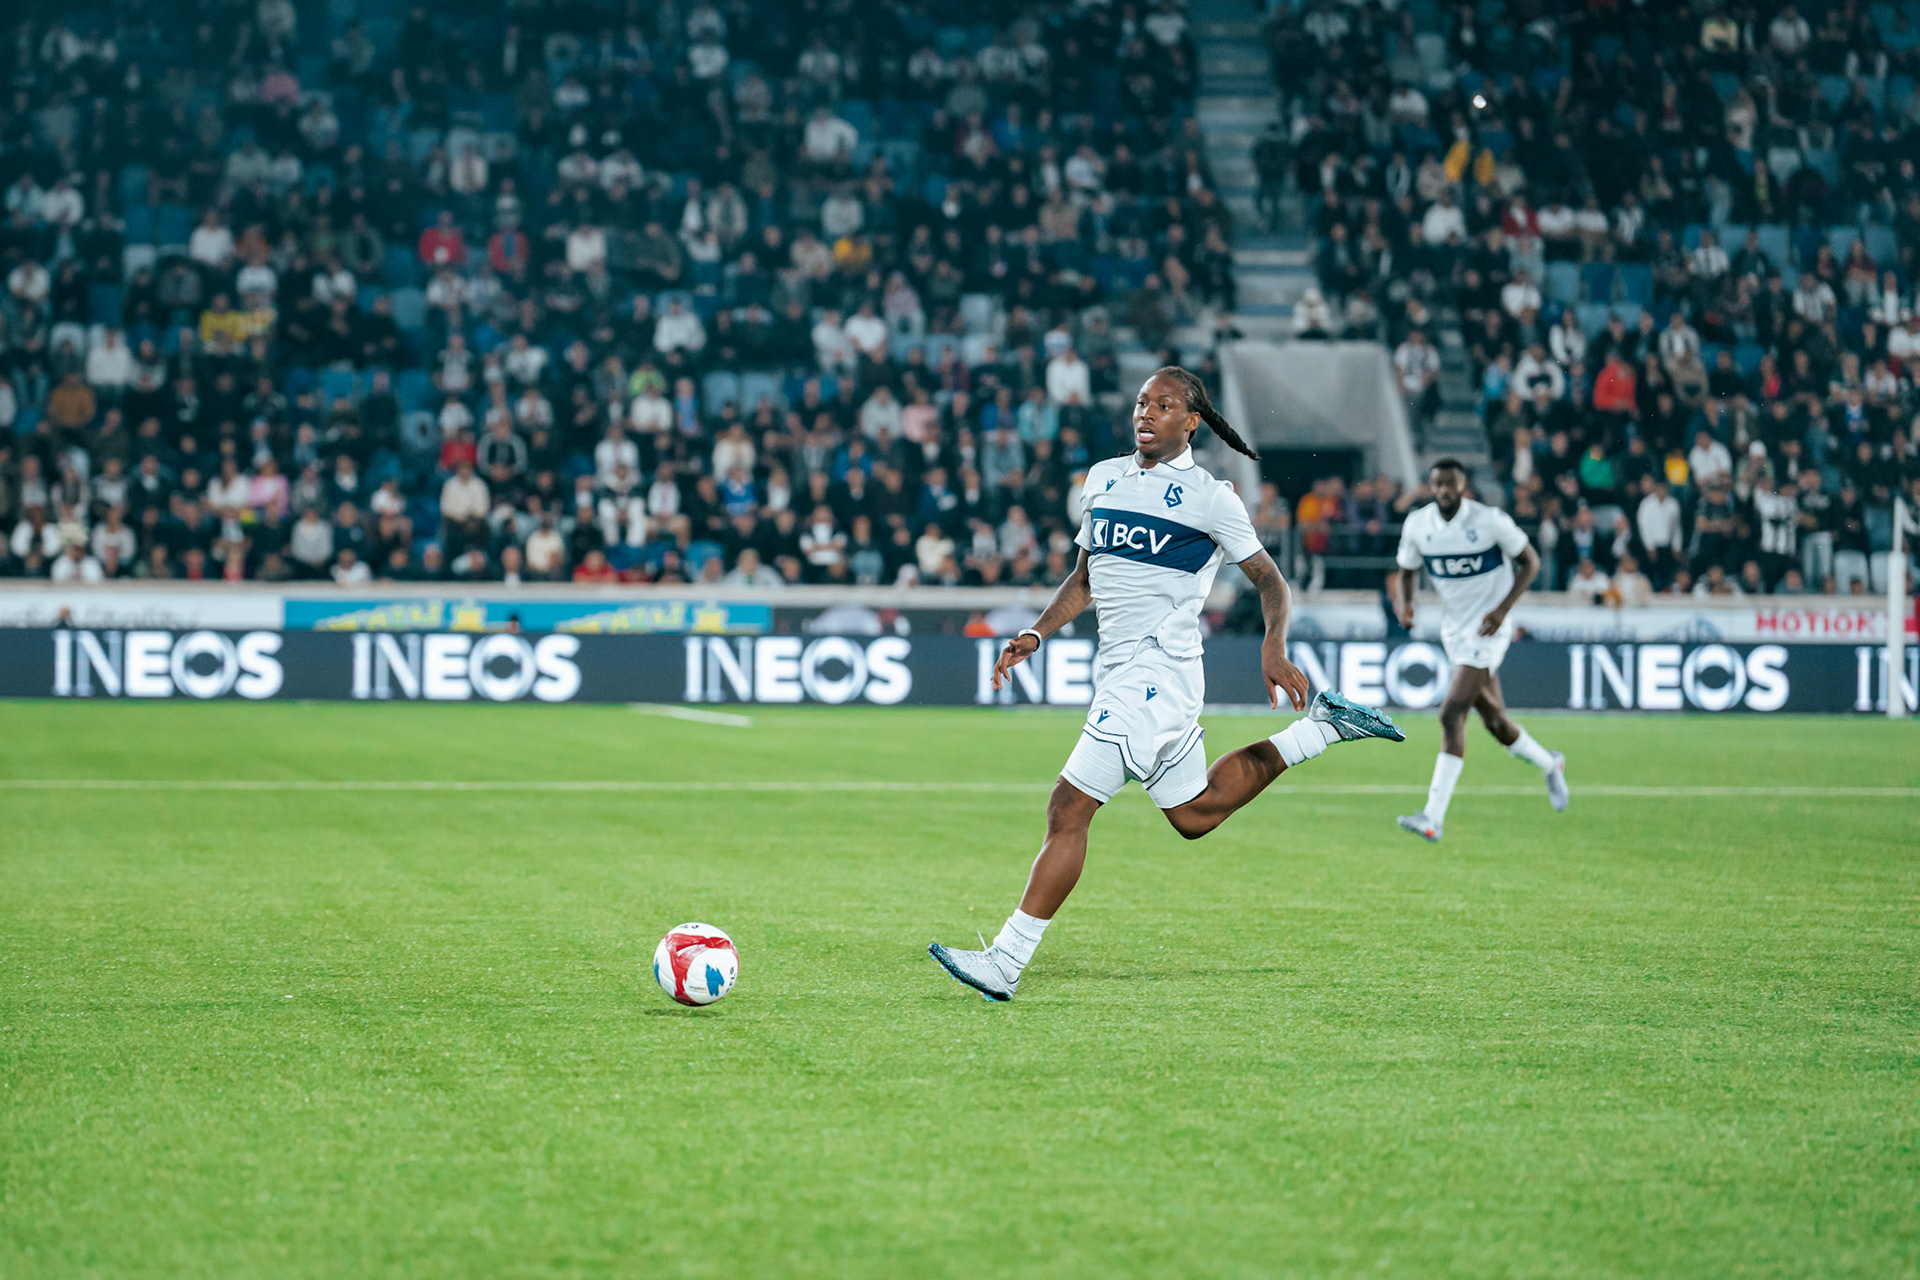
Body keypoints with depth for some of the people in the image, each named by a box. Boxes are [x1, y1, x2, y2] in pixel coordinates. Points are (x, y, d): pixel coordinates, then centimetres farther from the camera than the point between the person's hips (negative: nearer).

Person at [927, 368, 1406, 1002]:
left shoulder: (1208, 497, -5)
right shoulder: (1104, 477, 14)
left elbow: (1268, 577, -1)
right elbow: (1083, 579, 23)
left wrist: (1274, 648, -18)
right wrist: (1037, 633, 9)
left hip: (1159, 669, -8)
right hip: (1117, 667, 8)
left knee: (1069, 808, -14)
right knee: (1194, 814, 20)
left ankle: (1005, 964, -12)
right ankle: (1319, 728, 33)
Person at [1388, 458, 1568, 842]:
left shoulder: (1491, 521, -14)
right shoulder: (1417, 524, -1)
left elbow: (1530, 561, -4)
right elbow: (1406, 571, 13)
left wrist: (1503, 609, -16)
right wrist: (1404, 603, -10)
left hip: (1488, 628, -6)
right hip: (1454, 631, 6)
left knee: (1451, 714, -18)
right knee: (1495, 722, 12)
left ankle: (1434, 817, -21)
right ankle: (1550, 764, 43)